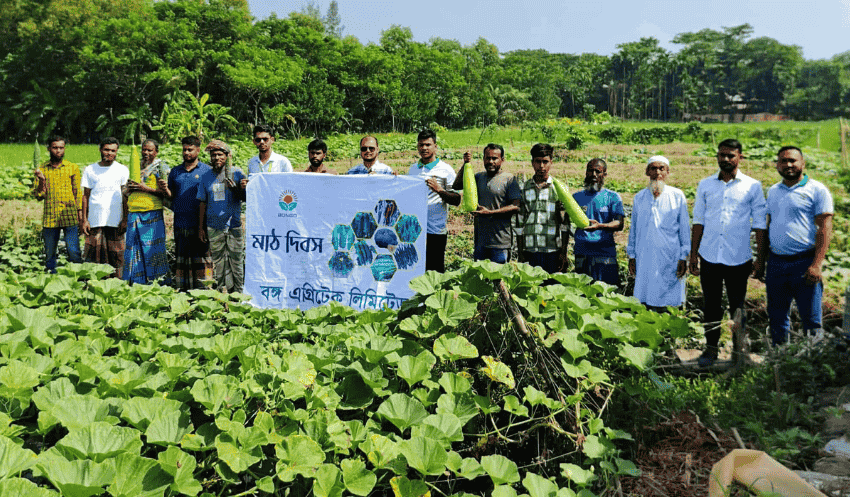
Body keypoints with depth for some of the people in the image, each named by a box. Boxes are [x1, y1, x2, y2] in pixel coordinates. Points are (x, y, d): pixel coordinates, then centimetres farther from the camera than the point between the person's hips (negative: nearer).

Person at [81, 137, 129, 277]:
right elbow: (86, 196, 10)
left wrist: (125, 220, -3)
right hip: (94, 221, 1)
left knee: (116, 255, -2)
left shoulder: (122, 170, 8)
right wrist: (84, 220, 2)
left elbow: (125, 196, 6)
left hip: (115, 221, -1)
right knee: (93, 255, -2)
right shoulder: (90, 170, 10)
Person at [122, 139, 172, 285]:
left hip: (152, 214, -6)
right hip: (133, 213, 6)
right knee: (133, 249, 4)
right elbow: (127, 192, 27)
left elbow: (166, 193, -7)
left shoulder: (161, 167, 2)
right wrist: (130, 188, 4)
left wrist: (146, 188, -15)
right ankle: (134, 284, 10)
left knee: (152, 250, -6)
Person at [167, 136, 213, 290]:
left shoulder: (206, 170, 4)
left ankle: (202, 287, 0)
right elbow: (171, 196, 20)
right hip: (180, 221, 4)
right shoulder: (175, 171, 16)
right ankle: (181, 288, 11)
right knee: (181, 256, 6)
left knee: (201, 254, -4)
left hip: (199, 221, -4)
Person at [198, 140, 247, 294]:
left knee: (236, 261, 0)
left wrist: (234, 189, -19)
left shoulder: (236, 173, 1)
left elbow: (245, 198, 2)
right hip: (213, 227, 2)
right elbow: (202, 203, 12)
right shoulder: (206, 176, 8)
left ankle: (238, 294, 11)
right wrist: (200, 227, 11)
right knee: (218, 263, 7)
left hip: (234, 225, -2)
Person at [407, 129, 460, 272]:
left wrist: (439, 190, -19)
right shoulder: (413, 169, 14)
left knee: (435, 272, 1)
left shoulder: (446, 170, -1)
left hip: (436, 230, -4)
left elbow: (457, 200, -4)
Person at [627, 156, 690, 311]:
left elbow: (685, 228, 4)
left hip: (669, 257, -2)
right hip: (644, 258, 2)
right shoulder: (639, 198, 9)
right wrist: (631, 256, 11)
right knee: (645, 301, 2)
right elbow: (633, 229, 14)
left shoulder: (677, 196, 3)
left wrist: (684, 257, 0)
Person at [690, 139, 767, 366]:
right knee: (710, 305, 6)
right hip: (709, 256, 2)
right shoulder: (705, 185, 8)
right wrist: (693, 254, 7)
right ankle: (711, 348, 17)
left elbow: (760, 224, 3)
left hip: (738, 258, -2)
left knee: (737, 305, 7)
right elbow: (698, 221, 11)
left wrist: (761, 257, -1)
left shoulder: (752, 186, 3)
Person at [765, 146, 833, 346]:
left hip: (804, 263, -5)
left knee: (811, 321, 0)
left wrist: (816, 265, -17)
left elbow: (825, 229, -9)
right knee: (776, 318, 11)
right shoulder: (772, 192, 14)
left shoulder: (816, 190, -3)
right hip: (776, 263, 5)